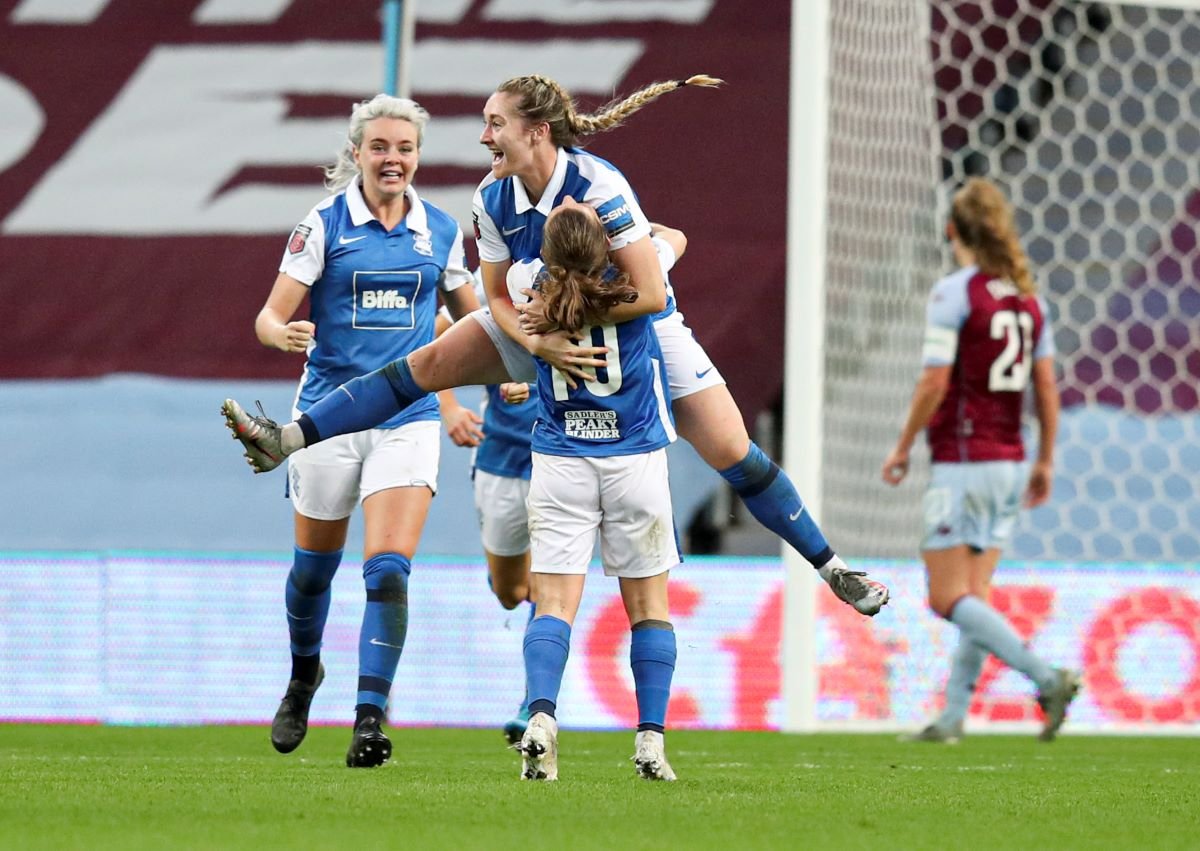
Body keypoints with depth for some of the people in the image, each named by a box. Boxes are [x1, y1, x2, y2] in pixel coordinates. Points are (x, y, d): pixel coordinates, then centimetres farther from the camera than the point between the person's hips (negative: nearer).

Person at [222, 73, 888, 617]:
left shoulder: (598, 187, -31)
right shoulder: (492, 200, -14)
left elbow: (649, 294, -32)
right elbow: (498, 298, -6)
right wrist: (539, 343, -26)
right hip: (548, 328, 5)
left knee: (733, 454, -11)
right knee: (430, 362, -9)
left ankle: (830, 566, 2)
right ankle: (288, 440, -8)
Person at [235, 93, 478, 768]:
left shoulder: (441, 230, 5)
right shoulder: (324, 225, -4)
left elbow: (471, 314, 21)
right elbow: (271, 316, -6)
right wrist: (285, 333, -29)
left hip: (409, 419, 1)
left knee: (389, 567, -16)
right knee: (315, 566, 14)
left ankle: (370, 719, -19)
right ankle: (304, 677, 42)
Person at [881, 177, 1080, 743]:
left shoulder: (953, 293, -12)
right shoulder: (1026, 296, 8)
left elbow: (935, 382, -16)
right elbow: (1046, 387, 9)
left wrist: (902, 448, -4)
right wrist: (1045, 462, 16)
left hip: (962, 463, -7)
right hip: (1009, 462, 7)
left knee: (949, 599, -6)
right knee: (973, 599, 11)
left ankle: (1047, 678, -19)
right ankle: (952, 718, 10)